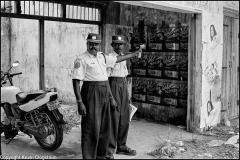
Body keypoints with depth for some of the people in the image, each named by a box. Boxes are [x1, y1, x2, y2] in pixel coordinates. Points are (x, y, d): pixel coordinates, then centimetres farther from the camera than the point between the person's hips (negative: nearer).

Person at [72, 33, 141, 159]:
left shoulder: (102, 56, 13)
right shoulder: (81, 59, -10)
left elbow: (116, 59, 30)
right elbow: (76, 81, -15)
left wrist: (133, 54, 38)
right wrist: (79, 102, -20)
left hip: (105, 94, 8)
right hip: (91, 94, -7)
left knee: (104, 128, 12)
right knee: (91, 129, -8)